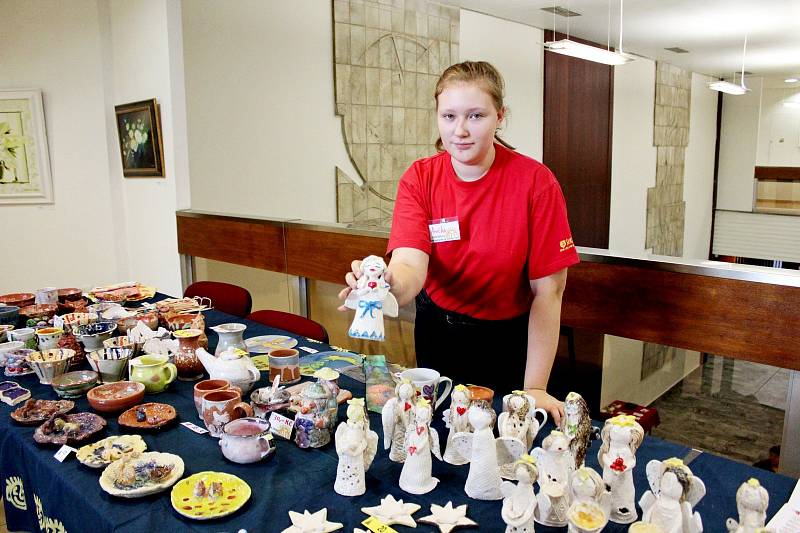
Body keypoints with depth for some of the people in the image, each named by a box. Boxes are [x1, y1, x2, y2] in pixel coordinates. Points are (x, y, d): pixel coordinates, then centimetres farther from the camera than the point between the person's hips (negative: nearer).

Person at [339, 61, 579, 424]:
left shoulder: (535, 182, -19)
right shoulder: (419, 179, -14)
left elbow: (547, 290, -17)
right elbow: (410, 263, -28)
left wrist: (535, 388, -19)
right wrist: (390, 285, -52)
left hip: (508, 338, -2)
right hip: (437, 330, 2)